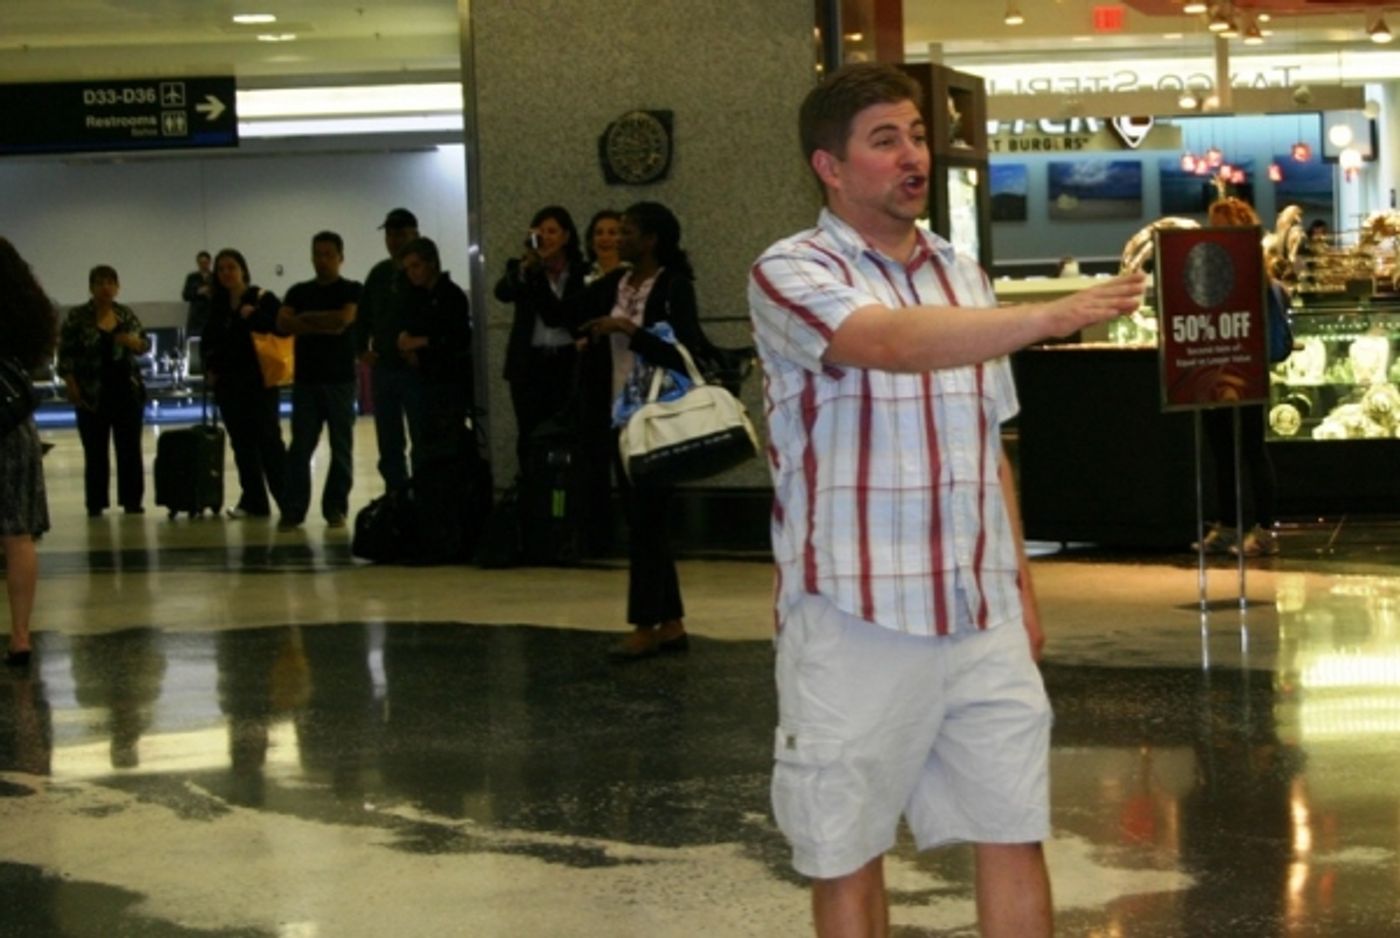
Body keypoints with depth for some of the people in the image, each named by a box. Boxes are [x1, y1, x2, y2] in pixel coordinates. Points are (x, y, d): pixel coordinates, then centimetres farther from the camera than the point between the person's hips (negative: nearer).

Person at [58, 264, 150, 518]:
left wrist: (134, 341, -12)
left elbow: (145, 344, 11)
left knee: (131, 449, 5)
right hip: (92, 396, -3)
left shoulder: (126, 314, 6)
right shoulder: (77, 317, -5)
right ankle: (95, 504, 8)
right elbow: (65, 354, -5)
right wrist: (72, 388, -12)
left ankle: (132, 500, 12)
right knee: (95, 452, 1)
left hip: (128, 392, 3)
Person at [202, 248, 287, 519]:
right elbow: (209, 341, 20)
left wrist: (254, 316, -21)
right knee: (242, 443, 8)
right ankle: (253, 501, 13)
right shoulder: (216, 304, 11)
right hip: (228, 384, 6)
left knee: (268, 440, -6)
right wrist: (209, 368, 8)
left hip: (259, 382, -6)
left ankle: (288, 500, -3)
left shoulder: (263, 299, -6)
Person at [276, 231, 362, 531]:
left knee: (341, 447, 1)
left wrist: (306, 318, -4)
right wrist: (324, 326, -12)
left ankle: (336, 509, 7)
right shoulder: (298, 291, 13)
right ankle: (292, 510, -3)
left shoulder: (351, 290, 4)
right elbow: (283, 324, -2)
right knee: (300, 447, -2)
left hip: (340, 379, -2)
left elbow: (344, 317, -15)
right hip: (305, 379, 2)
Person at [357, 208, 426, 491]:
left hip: (416, 370, -6)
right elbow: (363, 316, 19)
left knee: (422, 444, -3)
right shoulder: (379, 274, 12)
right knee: (389, 446, 10)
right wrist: (363, 349, 7)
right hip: (383, 369, 6)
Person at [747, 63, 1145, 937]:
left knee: (1015, 838, 6)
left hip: (983, 617, 5)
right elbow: (893, 343, -28)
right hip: (856, 622, -5)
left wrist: (1022, 585, 15)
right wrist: (1052, 315, -38)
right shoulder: (792, 273, -7)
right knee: (848, 854, 5)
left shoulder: (963, 274, 13)